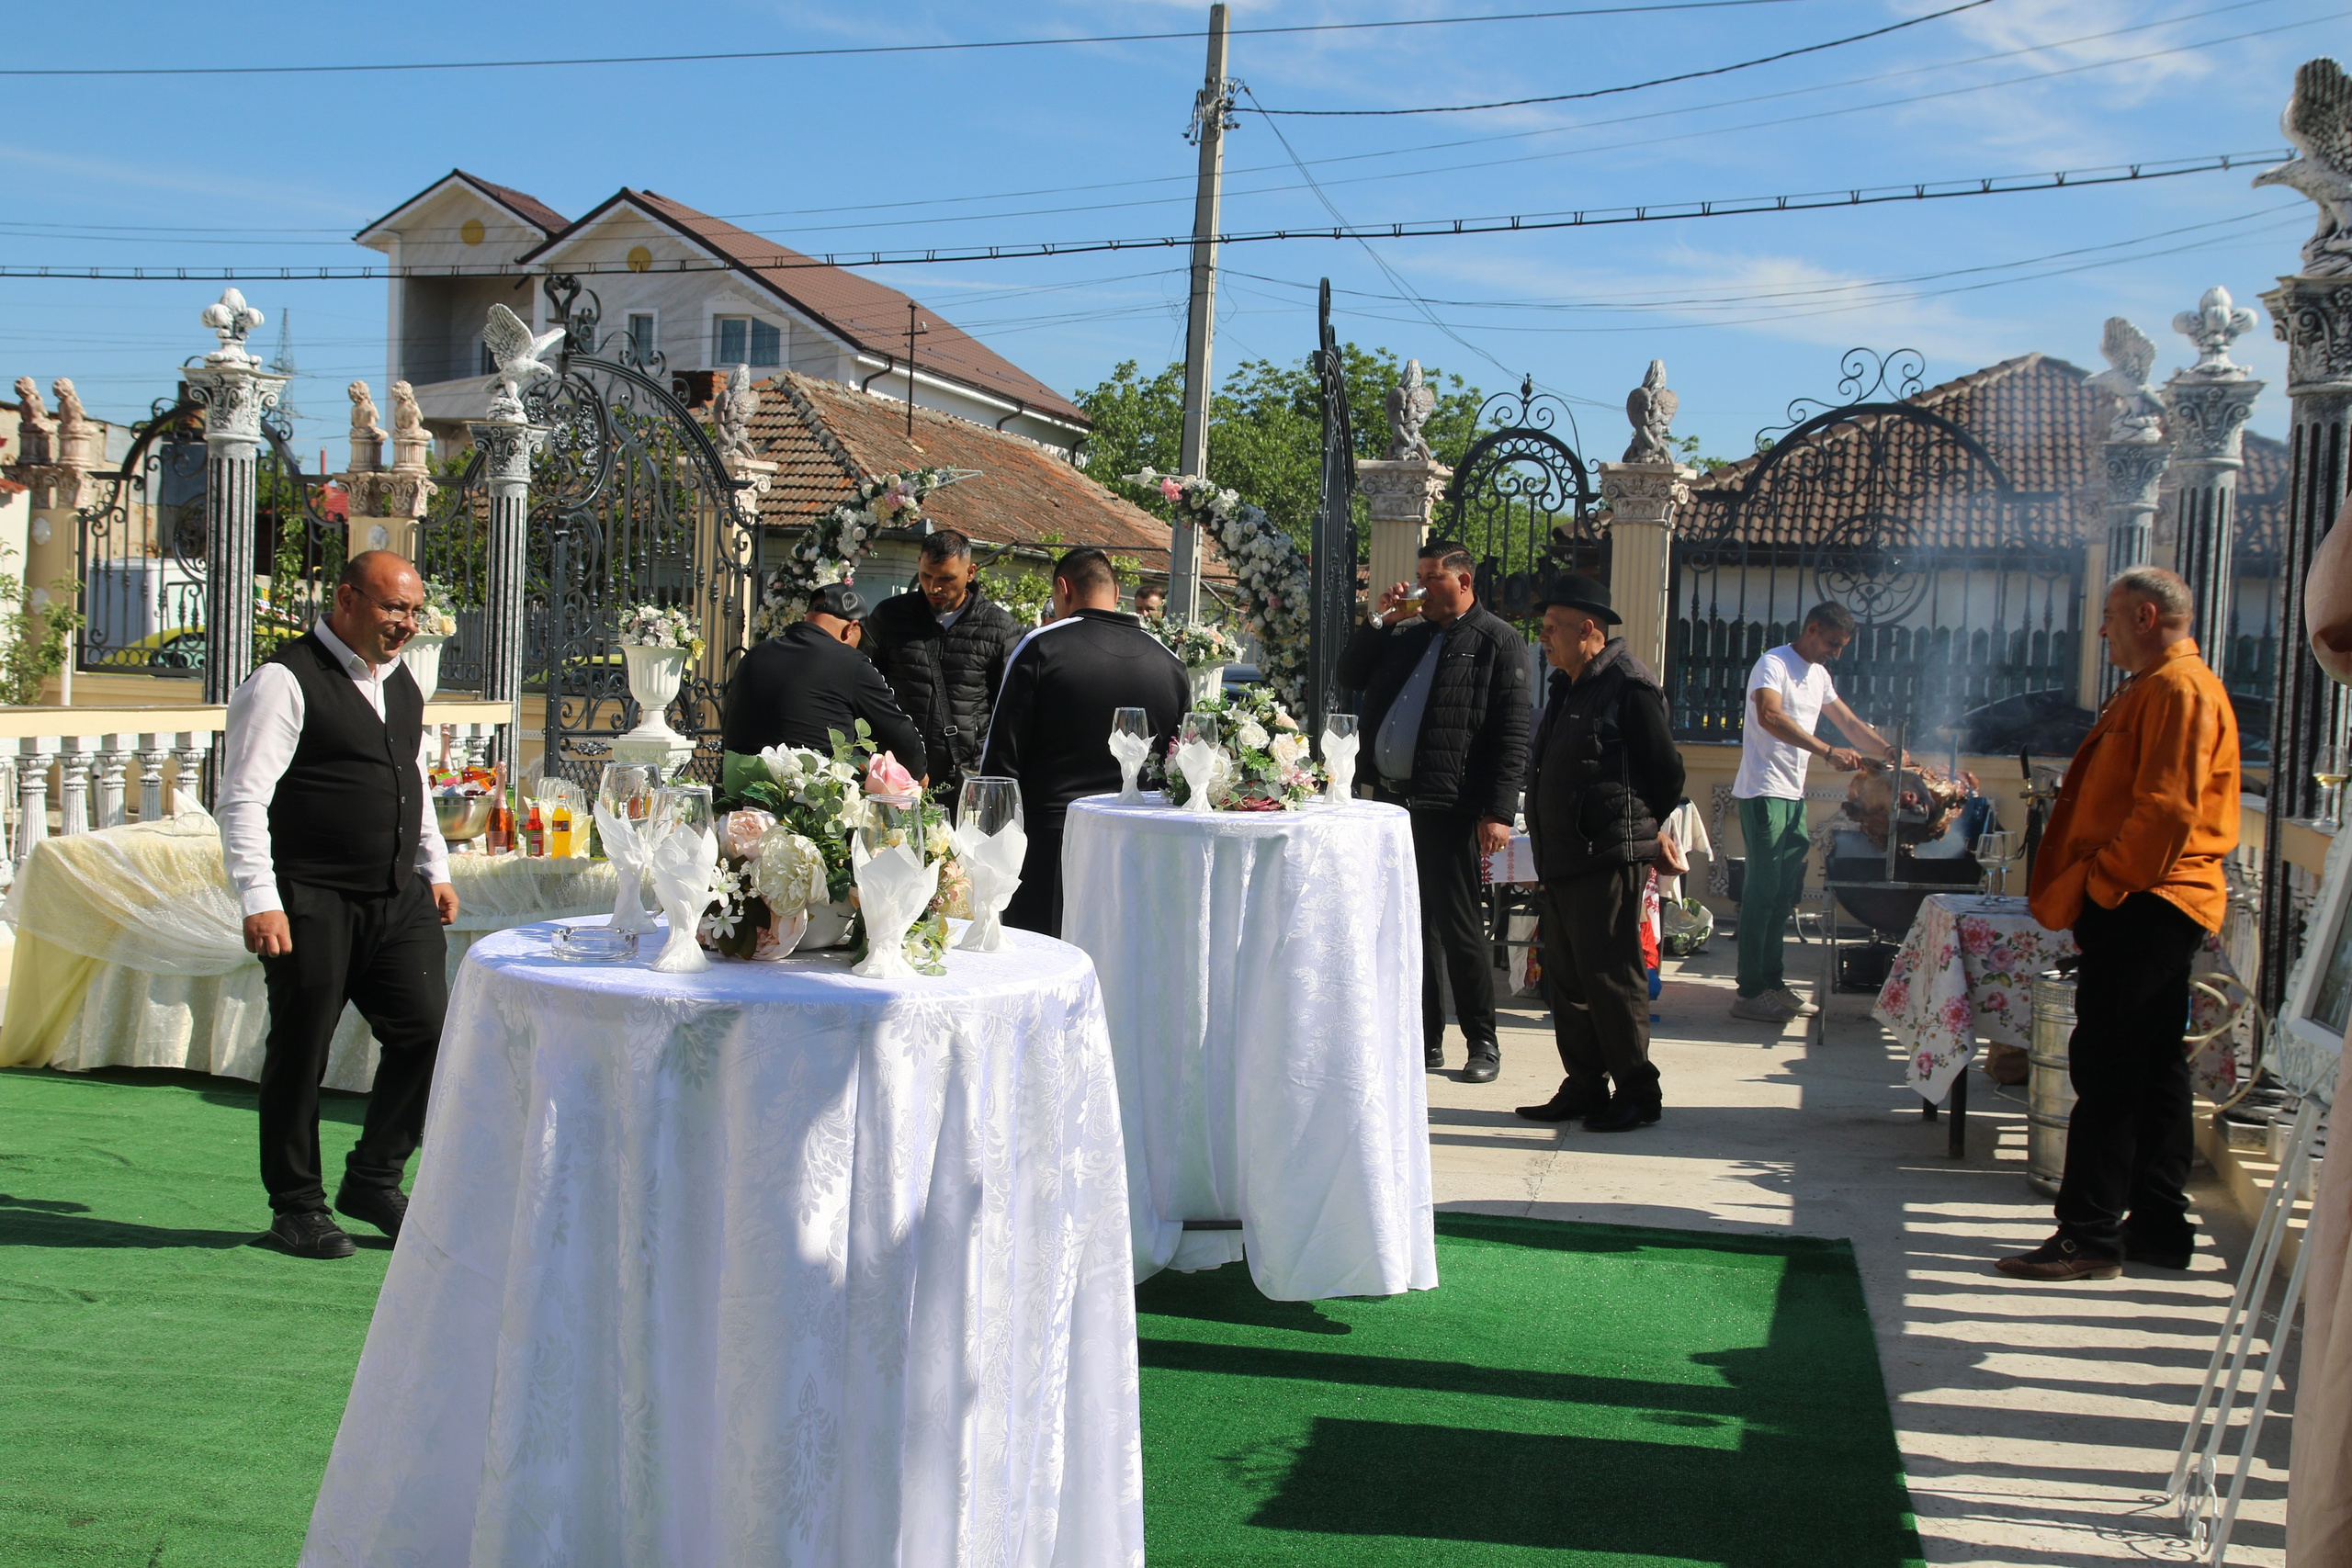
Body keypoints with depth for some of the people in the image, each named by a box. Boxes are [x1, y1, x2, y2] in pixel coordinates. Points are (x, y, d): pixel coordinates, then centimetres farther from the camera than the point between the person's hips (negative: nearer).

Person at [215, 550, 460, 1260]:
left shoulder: (401, 682, 15)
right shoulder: (286, 682, -10)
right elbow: (242, 798, -14)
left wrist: (434, 869, 20)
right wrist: (260, 901, -19)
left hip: (400, 900, 7)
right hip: (313, 903, -7)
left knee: (426, 1032, 2)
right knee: (301, 1052, 3)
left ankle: (373, 1180, 21)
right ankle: (297, 1207, 18)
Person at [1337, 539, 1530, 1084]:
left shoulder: (1497, 643, -3)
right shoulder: (1405, 635, 17)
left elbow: (1512, 736, -8)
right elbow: (1349, 675, 21)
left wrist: (1498, 812, -16)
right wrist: (1379, 619, 8)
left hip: (1447, 808, -6)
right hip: (1392, 799, 7)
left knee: (1459, 929, -3)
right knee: (1410, 926, 10)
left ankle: (1483, 1044, 8)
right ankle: (1426, 1039, 19)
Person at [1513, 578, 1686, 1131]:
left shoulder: (1629, 684, -10)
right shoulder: (1567, 687, 18)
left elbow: (1666, 770, -7)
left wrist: (1642, 828, 5)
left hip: (1608, 858, -9)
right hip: (1561, 858, 9)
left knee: (1610, 976, -5)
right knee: (1566, 977, 11)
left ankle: (1637, 1093, 5)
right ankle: (1585, 1087, 20)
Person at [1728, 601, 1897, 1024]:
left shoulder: (1818, 675, 18)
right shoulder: (1774, 664, -11)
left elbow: (1849, 722, 28)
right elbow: (1770, 716, -28)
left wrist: (1891, 752, 19)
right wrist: (1828, 751, -33)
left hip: (1794, 796, 9)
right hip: (1763, 793, -9)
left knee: (1786, 892, 10)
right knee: (1763, 891, -8)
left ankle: (1772, 981, 17)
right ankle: (1749, 993, -6)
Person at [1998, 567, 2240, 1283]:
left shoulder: (2179, 690, -14)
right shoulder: (2153, 688, 21)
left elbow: (2166, 809, -22)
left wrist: (2093, 886, -18)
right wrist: (2078, 886, 15)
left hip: (2144, 907, -11)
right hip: (2149, 905, 11)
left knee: (2105, 1067, -9)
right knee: (2152, 1070, 12)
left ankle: (2090, 1235, -6)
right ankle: (2160, 1225, 19)